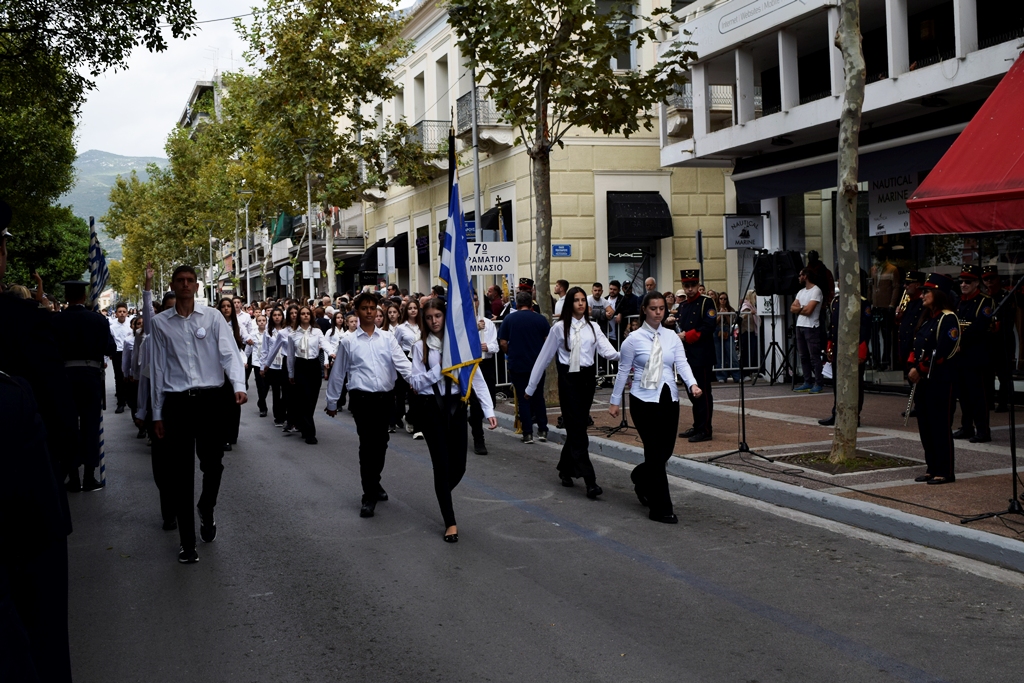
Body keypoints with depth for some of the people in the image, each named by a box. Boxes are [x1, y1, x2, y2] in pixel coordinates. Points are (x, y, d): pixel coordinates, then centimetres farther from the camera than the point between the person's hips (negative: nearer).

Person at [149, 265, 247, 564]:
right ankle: (187, 542, 14)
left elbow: (229, 353, -6)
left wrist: (239, 385, -25)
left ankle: (207, 511, 37)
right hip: (176, 402, 1)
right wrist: (157, 413, 8)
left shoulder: (213, 318, 2)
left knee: (212, 464, 4)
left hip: (210, 399, -1)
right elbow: (159, 368, 8)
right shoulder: (161, 323, 6)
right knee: (181, 474, 4)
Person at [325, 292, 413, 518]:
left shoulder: (388, 338, 8)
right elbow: (338, 373, 10)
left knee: (381, 444, 14)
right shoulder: (348, 342, 4)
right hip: (363, 398, -3)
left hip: (386, 397, 3)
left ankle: (374, 483, 36)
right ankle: (369, 495, 0)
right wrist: (332, 401, 14)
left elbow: (401, 362, -4)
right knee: (367, 444, -8)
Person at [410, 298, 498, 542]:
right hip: (432, 407, -1)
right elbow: (416, 382, -5)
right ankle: (450, 522, 9)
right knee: (442, 464, -1)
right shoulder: (420, 347, 1)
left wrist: (489, 410, -9)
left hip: (456, 405, 1)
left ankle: (442, 496, 40)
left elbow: (477, 377, -3)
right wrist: (440, 369, -18)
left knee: (459, 465, 6)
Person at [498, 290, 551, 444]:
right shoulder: (540, 319, -3)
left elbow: (503, 342, -4)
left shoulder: (509, 319, -3)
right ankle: (542, 430, 15)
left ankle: (528, 433, 4)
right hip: (537, 364, 1)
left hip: (517, 364, -1)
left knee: (522, 398, 5)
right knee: (538, 397, 14)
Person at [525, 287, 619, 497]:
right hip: (568, 378, -4)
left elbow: (606, 349, -8)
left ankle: (565, 468, 32)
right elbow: (544, 357, 3)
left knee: (577, 427, 12)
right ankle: (590, 481, -11)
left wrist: (619, 355, -32)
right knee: (577, 429, -8)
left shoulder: (593, 328, 9)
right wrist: (531, 387, 5)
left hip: (588, 378, 4)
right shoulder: (560, 327, 0)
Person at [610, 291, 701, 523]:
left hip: (669, 398, 5)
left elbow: (681, 364, -5)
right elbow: (623, 371, 2)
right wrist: (615, 400, 3)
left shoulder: (672, 337, 7)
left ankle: (640, 478, 43)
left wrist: (692, 384, -23)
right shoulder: (634, 339, -3)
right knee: (655, 452, -6)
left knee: (666, 451, 11)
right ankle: (661, 508, 3)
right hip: (644, 399, -5)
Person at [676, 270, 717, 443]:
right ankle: (697, 427, 20)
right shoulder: (682, 306, 17)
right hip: (688, 355, 7)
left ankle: (705, 430, -2)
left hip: (702, 355, -7)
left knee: (702, 393, -5)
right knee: (693, 393, 12)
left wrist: (687, 336, -17)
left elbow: (709, 327, -15)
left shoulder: (707, 302, -5)